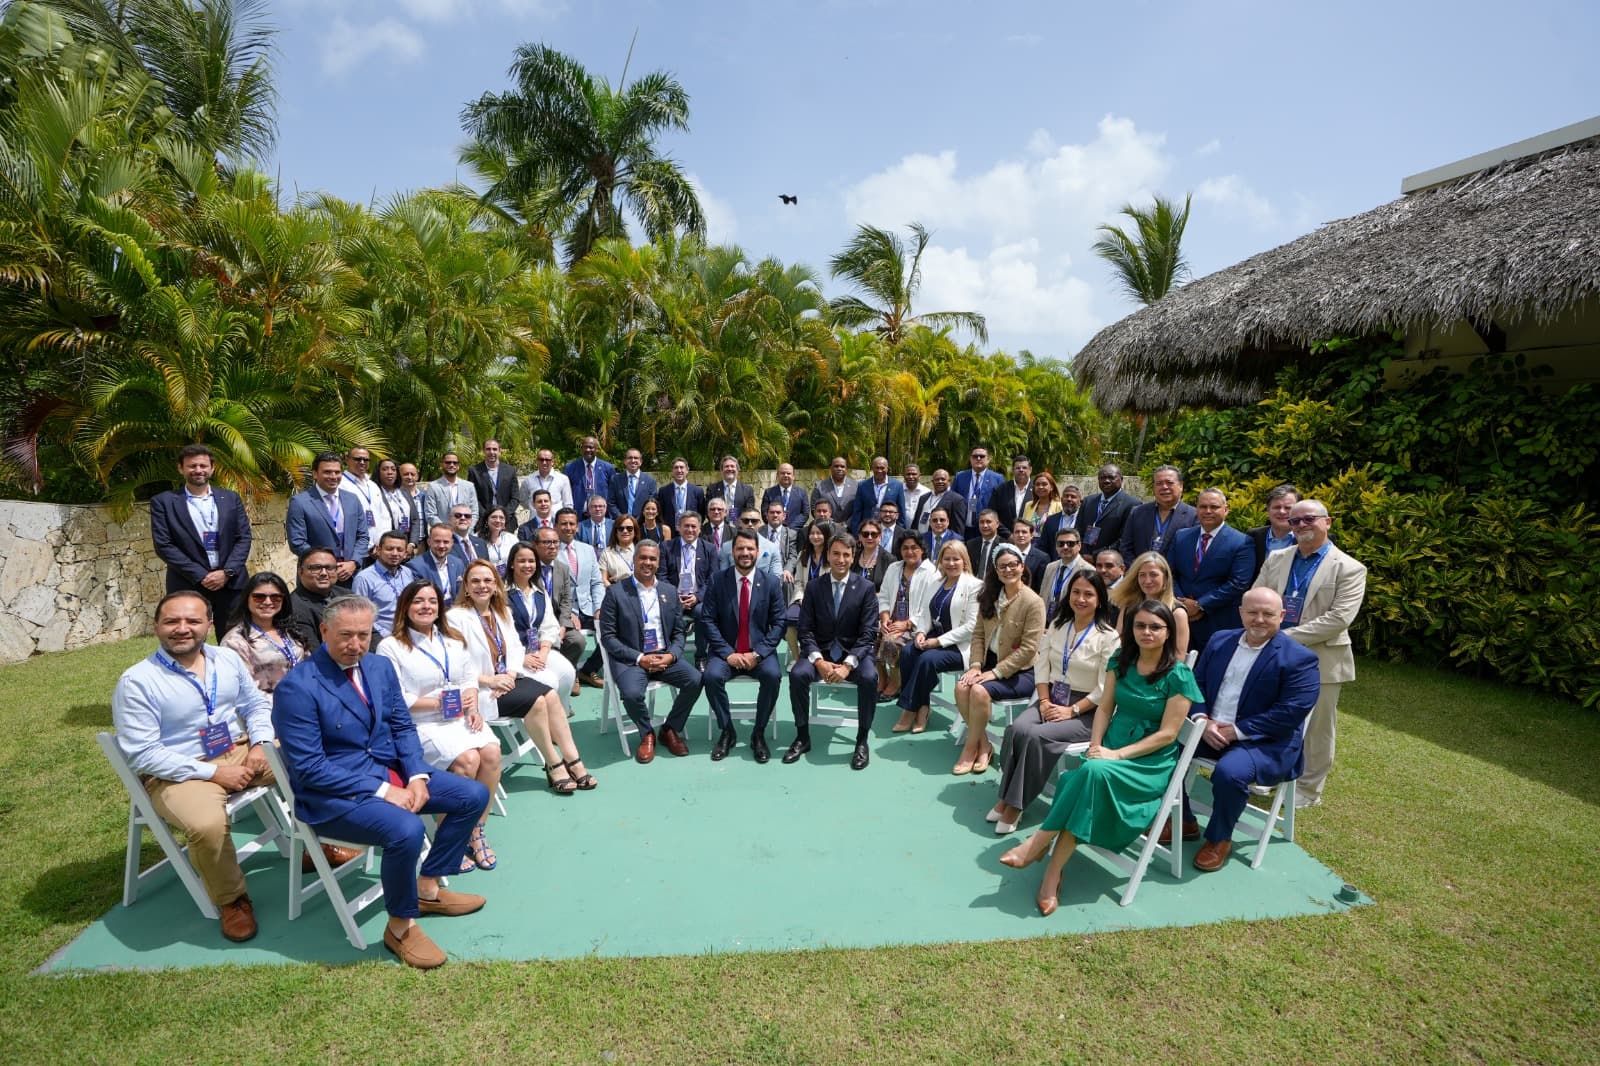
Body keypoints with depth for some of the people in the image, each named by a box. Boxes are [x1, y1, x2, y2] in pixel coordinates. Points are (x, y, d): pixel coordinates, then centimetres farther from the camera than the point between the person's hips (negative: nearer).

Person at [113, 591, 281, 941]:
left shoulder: (228, 659, 3)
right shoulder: (136, 682, -13)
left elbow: (256, 704, 13)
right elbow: (143, 754, -15)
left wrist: (260, 744, -7)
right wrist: (212, 772, -20)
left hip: (241, 751, 6)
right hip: (179, 773, -6)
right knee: (207, 825, -34)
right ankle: (231, 900, -5)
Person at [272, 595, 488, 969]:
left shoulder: (380, 666, 3)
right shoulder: (297, 688, -18)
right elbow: (308, 768, -20)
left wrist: (417, 776, -9)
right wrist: (381, 792, -22)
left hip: (391, 770, 8)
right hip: (332, 793, -7)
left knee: (474, 795, 0)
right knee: (406, 829, -32)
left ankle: (428, 888, 16)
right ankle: (400, 927, -5)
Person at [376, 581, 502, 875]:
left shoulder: (453, 639, 16)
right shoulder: (390, 647, -2)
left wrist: (472, 709, -5)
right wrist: (440, 703, -15)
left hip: (460, 717, 5)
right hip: (419, 725, -5)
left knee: (491, 751, -23)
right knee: (467, 759, -28)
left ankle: (476, 830, -8)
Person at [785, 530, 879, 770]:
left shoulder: (866, 588, -2)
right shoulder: (813, 587, 3)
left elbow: (868, 634, -6)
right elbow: (806, 631, 0)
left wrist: (848, 664, -20)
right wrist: (819, 661, -18)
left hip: (854, 653, -1)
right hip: (820, 652, 1)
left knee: (869, 678, -32)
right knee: (797, 674, -28)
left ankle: (862, 740, -10)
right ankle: (802, 737, -6)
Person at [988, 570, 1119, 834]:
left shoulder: (1108, 636, -8)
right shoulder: (1057, 624, 9)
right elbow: (1041, 664, 8)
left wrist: (1072, 710, -16)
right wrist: (1044, 701, -5)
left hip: (1086, 709, -5)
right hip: (1051, 699, 5)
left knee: (1036, 736, -28)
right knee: (1017, 728, -24)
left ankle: (1015, 804, -13)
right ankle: (1005, 798, -13)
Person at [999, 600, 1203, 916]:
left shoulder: (1179, 676, -8)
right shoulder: (1121, 660, 7)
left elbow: (1167, 734, -11)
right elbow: (1104, 709, 9)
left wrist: (1116, 754, -18)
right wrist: (1095, 746, -9)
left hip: (1152, 760, -4)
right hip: (1109, 747, 4)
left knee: (1094, 772, -35)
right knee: (1081, 776, -30)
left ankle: (1038, 844, -23)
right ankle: (1053, 872, -25)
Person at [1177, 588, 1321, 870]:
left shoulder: (1299, 658, -10)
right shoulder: (1221, 640, 7)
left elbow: (1290, 713, -17)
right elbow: (1197, 683, 8)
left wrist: (1237, 730, -19)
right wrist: (1203, 721, -10)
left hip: (1265, 742, -5)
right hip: (1209, 729, 6)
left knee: (1229, 772, -32)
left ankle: (1219, 838, -2)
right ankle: (1185, 822, 8)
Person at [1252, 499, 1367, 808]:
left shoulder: (1349, 569, -7)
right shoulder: (1276, 559, 8)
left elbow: (1339, 618, -17)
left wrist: (1288, 637, -21)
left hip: (1320, 660, -4)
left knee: (1316, 728, 9)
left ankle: (1308, 789, 26)